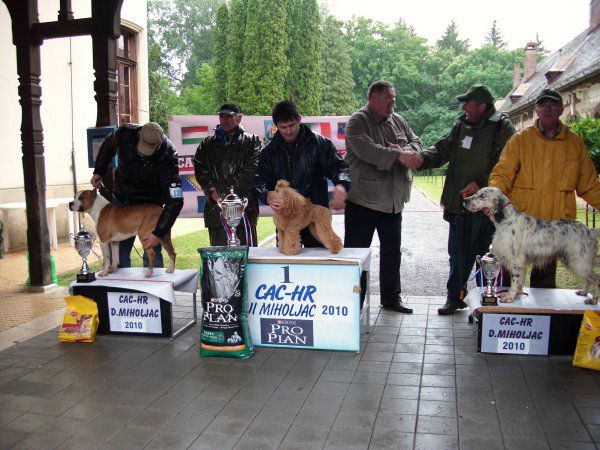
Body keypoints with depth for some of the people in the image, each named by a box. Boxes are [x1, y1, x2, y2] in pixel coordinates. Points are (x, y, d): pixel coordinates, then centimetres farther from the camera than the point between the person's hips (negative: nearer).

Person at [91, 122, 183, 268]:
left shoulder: (167, 156, -31)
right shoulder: (125, 134, -20)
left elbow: (175, 200, -33)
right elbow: (107, 146, 8)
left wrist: (158, 233, -39)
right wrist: (98, 172, 4)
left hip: (150, 204, -4)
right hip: (121, 200, 4)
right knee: (118, 248, 7)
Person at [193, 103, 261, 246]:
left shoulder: (251, 141, 8)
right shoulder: (208, 143, 19)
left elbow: (250, 170, -5)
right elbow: (199, 168, 9)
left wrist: (224, 191, -11)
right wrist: (212, 190, -9)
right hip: (215, 206, 3)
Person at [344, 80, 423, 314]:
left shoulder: (398, 121, 13)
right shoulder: (358, 121, -9)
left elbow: (416, 142, 11)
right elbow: (365, 149, -25)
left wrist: (407, 151, -13)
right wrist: (398, 155, -29)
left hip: (393, 200, 7)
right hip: (363, 199, -7)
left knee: (392, 252, 15)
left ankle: (391, 297, 29)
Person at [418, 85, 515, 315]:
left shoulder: (502, 129, -8)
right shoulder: (461, 126, 12)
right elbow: (442, 149, 10)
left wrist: (481, 183, -21)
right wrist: (421, 158, -8)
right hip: (458, 203, 6)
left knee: (481, 255, 2)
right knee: (457, 253, 14)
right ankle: (454, 297, 27)